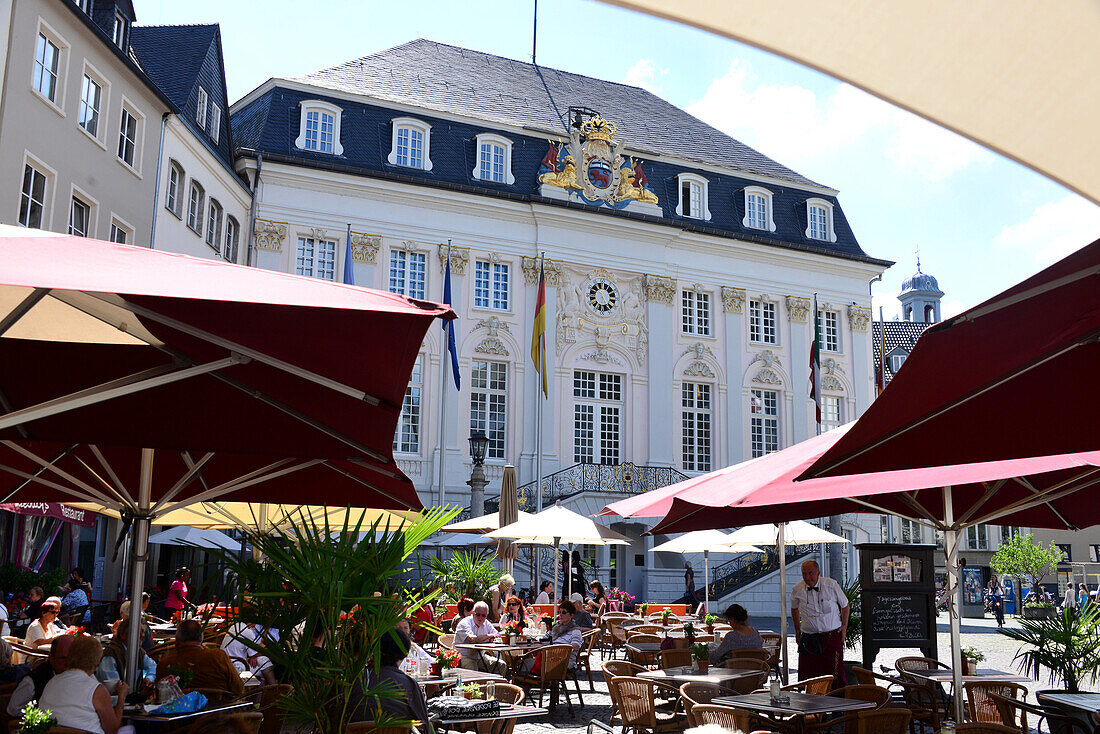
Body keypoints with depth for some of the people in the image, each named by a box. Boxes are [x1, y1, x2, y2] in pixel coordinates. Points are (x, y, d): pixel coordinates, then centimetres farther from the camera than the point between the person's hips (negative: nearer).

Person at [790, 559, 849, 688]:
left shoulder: (831, 585, -7)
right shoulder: (797, 590, -2)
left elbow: (845, 605, 9)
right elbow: (794, 609, 18)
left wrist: (844, 626, 4)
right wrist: (797, 629, 17)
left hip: (832, 635, -2)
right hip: (808, 638, 2)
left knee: (835, 675, -7)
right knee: (807, 676, 0)